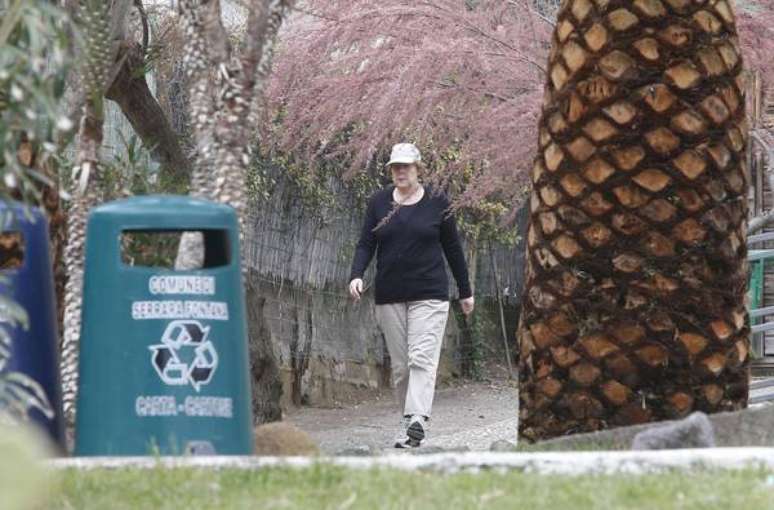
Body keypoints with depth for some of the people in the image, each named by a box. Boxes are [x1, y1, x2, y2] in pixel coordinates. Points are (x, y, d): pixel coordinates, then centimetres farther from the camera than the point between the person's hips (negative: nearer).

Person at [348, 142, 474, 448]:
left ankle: (417, 420, -30)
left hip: (429, 294, -3)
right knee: (400, 365, 4)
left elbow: (452, 248, 10)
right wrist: (356, 275, -14)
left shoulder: (436, 203, 3)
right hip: (390, 295, 3)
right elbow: (366, 244, 5)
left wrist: (465, 291, 14)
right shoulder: (379, 203, 7)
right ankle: (409, 422, 12)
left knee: (422, 359, -16)